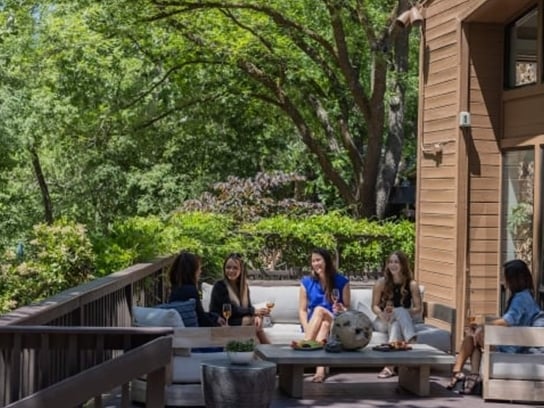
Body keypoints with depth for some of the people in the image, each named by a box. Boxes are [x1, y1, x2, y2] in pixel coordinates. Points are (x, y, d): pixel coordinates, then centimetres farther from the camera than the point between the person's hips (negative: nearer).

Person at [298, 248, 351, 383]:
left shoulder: (341, 281, 3)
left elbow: (348, 308, 5)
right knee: (324, 324, -35)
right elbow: (302, 310, 1)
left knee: (319, 310, -33)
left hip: (336, 323, -1)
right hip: (313, 324, 1)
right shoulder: (306, 282, 7)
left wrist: (342, 310, -21)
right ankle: (321, 369, -53)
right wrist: (307, 329, -18)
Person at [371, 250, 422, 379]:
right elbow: (374, 306, 0)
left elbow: (418, 309, -7)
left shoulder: (412, 285, -4)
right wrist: (382, 314, -25)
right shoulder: (381, 283, -3)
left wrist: (396, 313, -23)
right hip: (383, 321, 0)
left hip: (402, 321, 0)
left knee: (396, 324, -36)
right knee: (401, 311, -32)